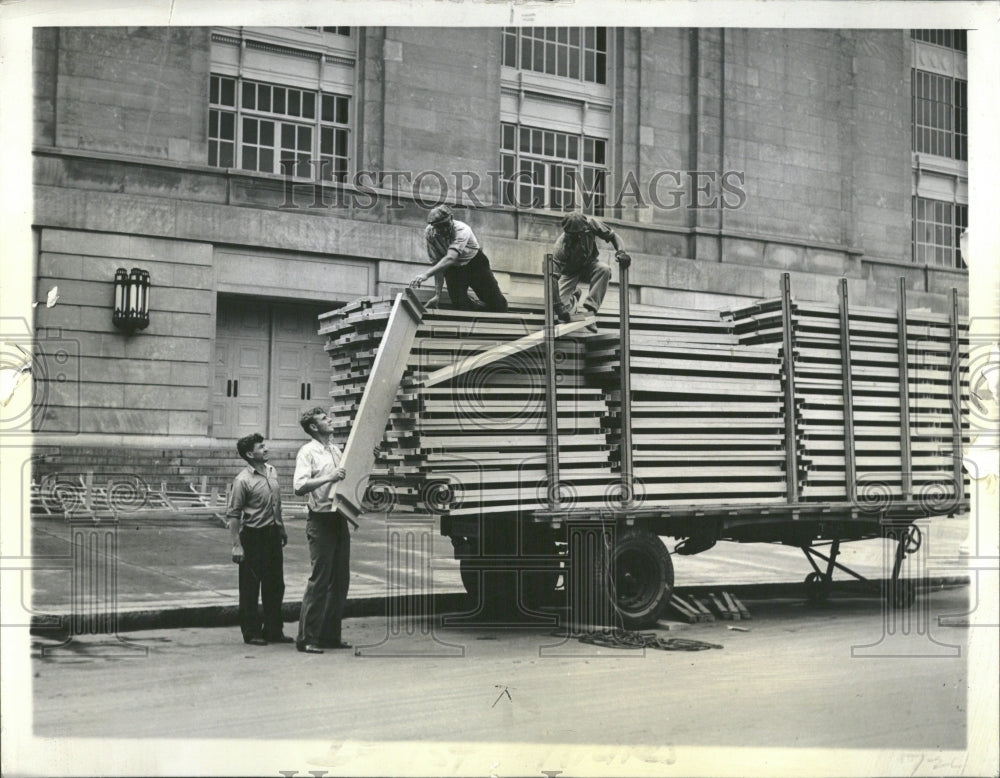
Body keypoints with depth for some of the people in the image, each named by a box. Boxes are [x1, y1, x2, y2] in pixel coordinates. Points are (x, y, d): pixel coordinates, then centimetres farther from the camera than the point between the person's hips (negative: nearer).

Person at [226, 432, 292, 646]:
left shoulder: (272, 472, 8)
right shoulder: (242, 480, -14)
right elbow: (233, 514, -14)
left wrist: (282, 529, 22)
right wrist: (237, 544, -18)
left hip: (272, 534, 7)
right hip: (253, 535, -7)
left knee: (275, 585, 11)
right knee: (250, 587, 2)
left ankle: (272, 631, 21)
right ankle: (251, 633, 12)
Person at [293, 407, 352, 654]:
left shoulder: (337, 450, 16)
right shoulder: (308, 452, -7)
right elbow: (299, 486, -20)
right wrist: (328, 478, -30)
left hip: (339, 519, 8)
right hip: (321, 520, -8)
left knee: (340, 579, 9)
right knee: (320, 579, -8)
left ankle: (330, 635, 17)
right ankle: (306, 638, -2)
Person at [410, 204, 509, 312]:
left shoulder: (462, 230, -35)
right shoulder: (429, 233, -23)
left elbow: (451, 258, -48)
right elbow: (437, 263, -19)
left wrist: (426, 274, -59)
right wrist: (437, 294, -25)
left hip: (475, 264, -2)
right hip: (453, 269, 2)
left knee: (498, 305, -4)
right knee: (460, 305, -15)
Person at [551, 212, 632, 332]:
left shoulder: (590, 223, -28)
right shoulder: (561, 246, -35)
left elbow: (612, 235, -13)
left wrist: (621, 251, -33)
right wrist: (556, 303, -45)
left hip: (588, 265, 2)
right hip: (570, 272, -2)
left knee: (604, 269, -35)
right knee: (563, 310, -20)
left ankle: (590, 308, -26)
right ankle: (574, 297, 20)